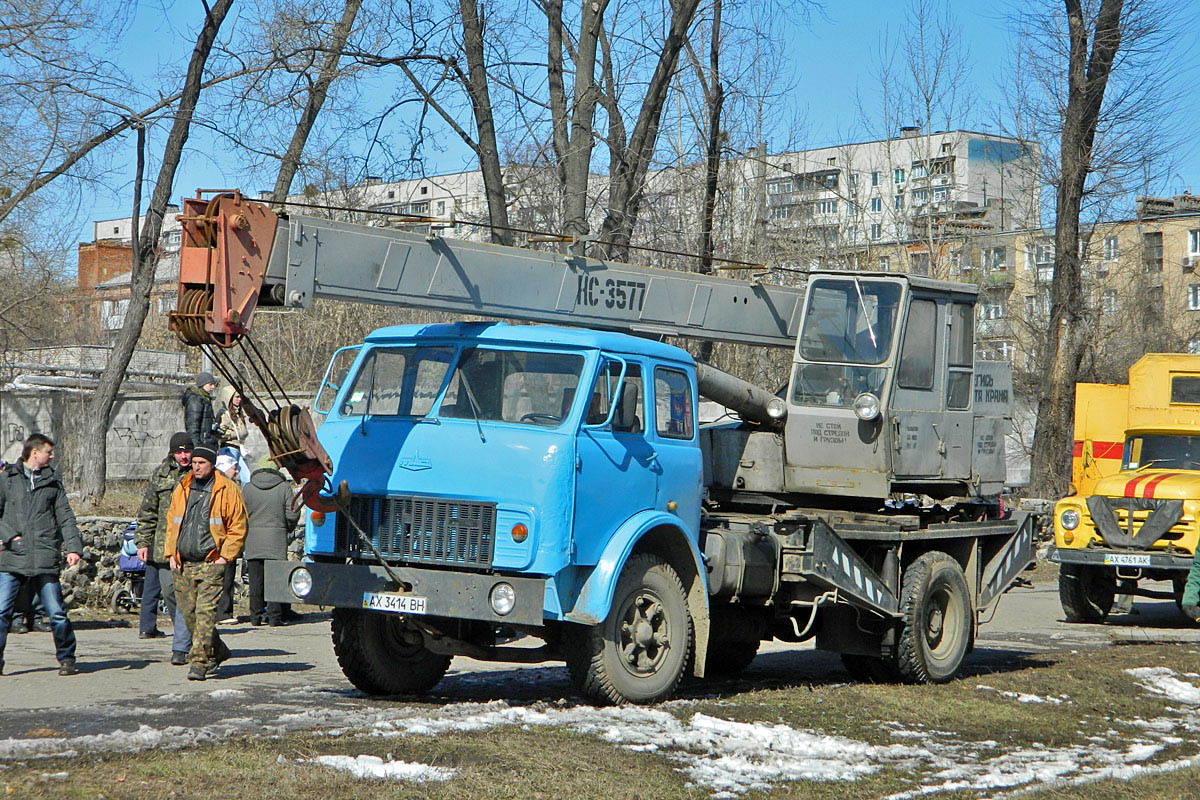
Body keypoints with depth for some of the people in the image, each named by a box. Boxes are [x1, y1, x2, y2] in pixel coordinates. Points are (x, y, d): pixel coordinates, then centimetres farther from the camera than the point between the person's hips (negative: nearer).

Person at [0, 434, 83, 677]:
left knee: (57, 613, -2)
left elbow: (65, 517, 10)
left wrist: (73, 547, -2)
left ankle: (66, 658, 12)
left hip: (45, 558, 1)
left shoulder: (52, 482, 14)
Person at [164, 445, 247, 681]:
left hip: (211, 563, -6)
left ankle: (199, 662, -12)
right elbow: (171, 524, 20)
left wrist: (225, 557, -9)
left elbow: (238, 527, -2)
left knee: (205, 612, -12)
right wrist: (171, 554, 9)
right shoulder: (182, 489, 13)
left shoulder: (227, 490, -3)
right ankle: (217, 651, 26)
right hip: (183, 564, 6)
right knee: (188, 612, 8)